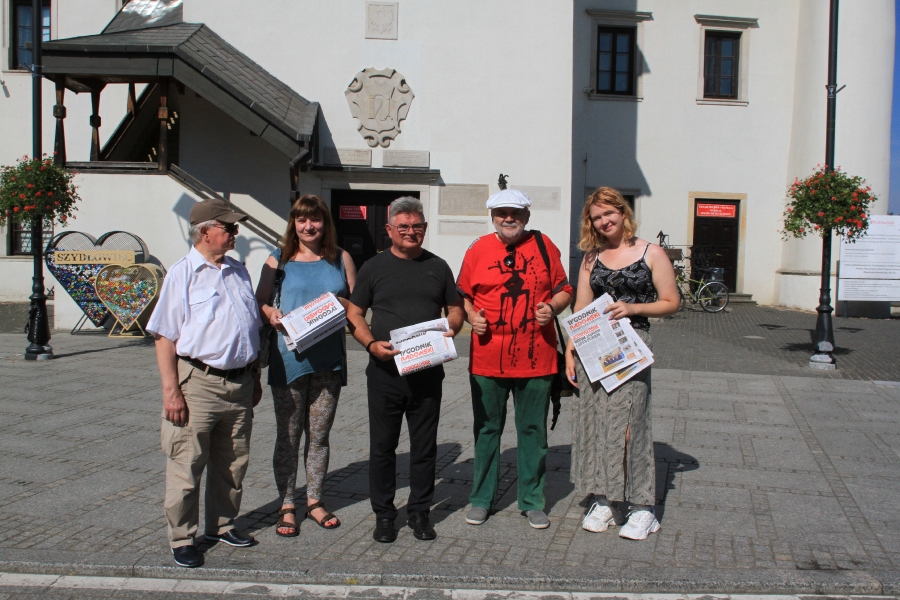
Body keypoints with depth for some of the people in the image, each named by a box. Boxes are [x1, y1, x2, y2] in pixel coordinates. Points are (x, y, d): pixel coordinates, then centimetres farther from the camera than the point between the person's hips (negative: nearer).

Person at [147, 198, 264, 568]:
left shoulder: (238, 272, 13)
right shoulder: (183, 273, -6)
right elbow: (165, 336, -9)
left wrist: (255, 379, 19)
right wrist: (171, 390, -15)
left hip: (239, 382, 6)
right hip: (198, 382, -6)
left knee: (232, 464, 15)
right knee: (186, 466, 2)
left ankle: (221, 525, 31)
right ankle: (182, 539, 16)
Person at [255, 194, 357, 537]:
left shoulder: (340, 259, 9)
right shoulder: (278, 261, 5)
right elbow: (259, 303, 6)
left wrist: (342, 305, -13)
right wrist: (271, 314, -15)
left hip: (329, 359, 2)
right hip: (289, 359, -1)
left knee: (319, 435, 11)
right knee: (288, 436, 4)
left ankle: (314, 500, 25)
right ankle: (286, 506, 16)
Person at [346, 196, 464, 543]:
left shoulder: (438, 267, 11)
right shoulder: (374, 267, 5)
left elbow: (455, 310, 16)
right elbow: (354, 314, 5)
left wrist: (451, 328, -7)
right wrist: (372, 343, -12)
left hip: (428, 372, 2)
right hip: (385, 372, -1)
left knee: (424, 447, 8)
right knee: (382, 446, 5)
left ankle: (419, 512, 22)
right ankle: (384, 514, 19)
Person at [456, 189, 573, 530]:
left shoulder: (543, 246, 4)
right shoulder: (477, 250, 4)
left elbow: (564, 290, 10)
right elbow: (462, 294, 11)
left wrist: (553, 307, -10)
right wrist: (471, 315, -7)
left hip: (536, 358, 0)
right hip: (487, 358, 0)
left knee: (533, 432, 9)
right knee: (487, 430, 11)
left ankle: (532, 501, 23)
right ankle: (482, 499, 25)